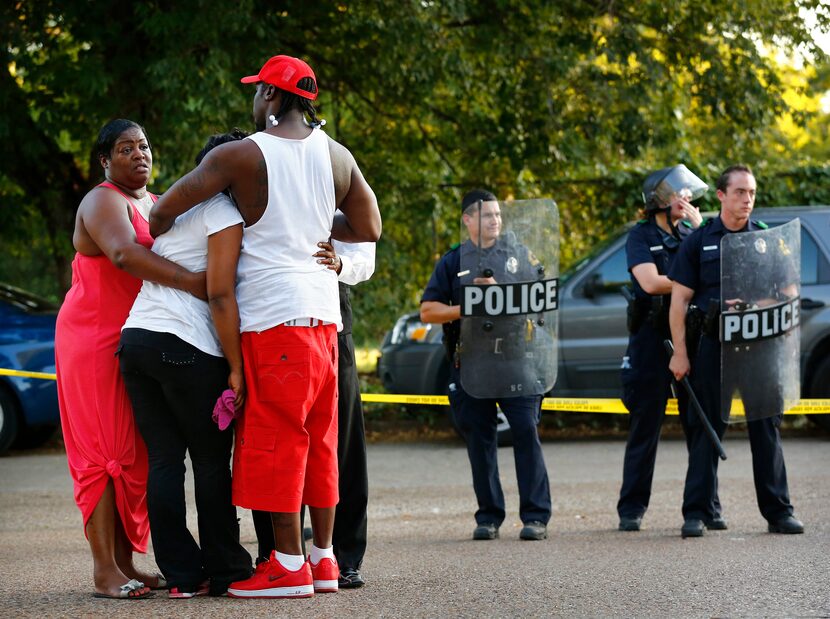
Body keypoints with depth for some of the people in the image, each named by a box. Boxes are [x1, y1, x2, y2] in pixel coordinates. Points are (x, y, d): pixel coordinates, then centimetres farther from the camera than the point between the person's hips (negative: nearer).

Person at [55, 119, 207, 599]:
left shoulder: (160, 206, 18)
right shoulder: (104, 202, -10)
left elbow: (187, 251, 17)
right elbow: (124, 254, -28)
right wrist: (190, 280, -38)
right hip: (96, 339, -8)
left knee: (134, 454, 6)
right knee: (106, 452, -10)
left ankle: (126, 563, 9)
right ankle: (105, 570, -12)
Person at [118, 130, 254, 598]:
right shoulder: (225, 214, -6)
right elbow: (220, 296, -13)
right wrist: (236, 368, -10)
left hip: (135, 337, 8)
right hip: (186, 348, -8)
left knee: (164, 459, 6)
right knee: (212, 460, 3)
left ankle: (182, 574, 5)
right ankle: (224, 571, 7)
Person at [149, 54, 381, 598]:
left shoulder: (242, 156, -7)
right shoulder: (338, 157, 8)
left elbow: (164, 210, -5)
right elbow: (370, 229, 16)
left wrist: (156, 239, 15)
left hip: (272, 314, -6)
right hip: (323, 313, 6)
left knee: (275, 437, -3)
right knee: (319, 437, 11)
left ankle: (290, 564, -3)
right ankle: (324, 558, 14)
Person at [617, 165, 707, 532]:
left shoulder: (690, 233, 12)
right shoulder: (641, 236, 0)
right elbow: (651, 282, -13)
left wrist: (700, 228, -6)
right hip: (652, 339, -4)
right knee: (644, 428, -1)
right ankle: (631, 510, 5)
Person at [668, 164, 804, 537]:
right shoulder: (699, 241, 4)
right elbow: (680, 300, 3)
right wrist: (680, 352, -3)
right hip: (713, 344, -1)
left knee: (766, 427, 4)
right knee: (707, 428, 1)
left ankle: (778, 511, 9)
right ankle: (697, 513, 4)